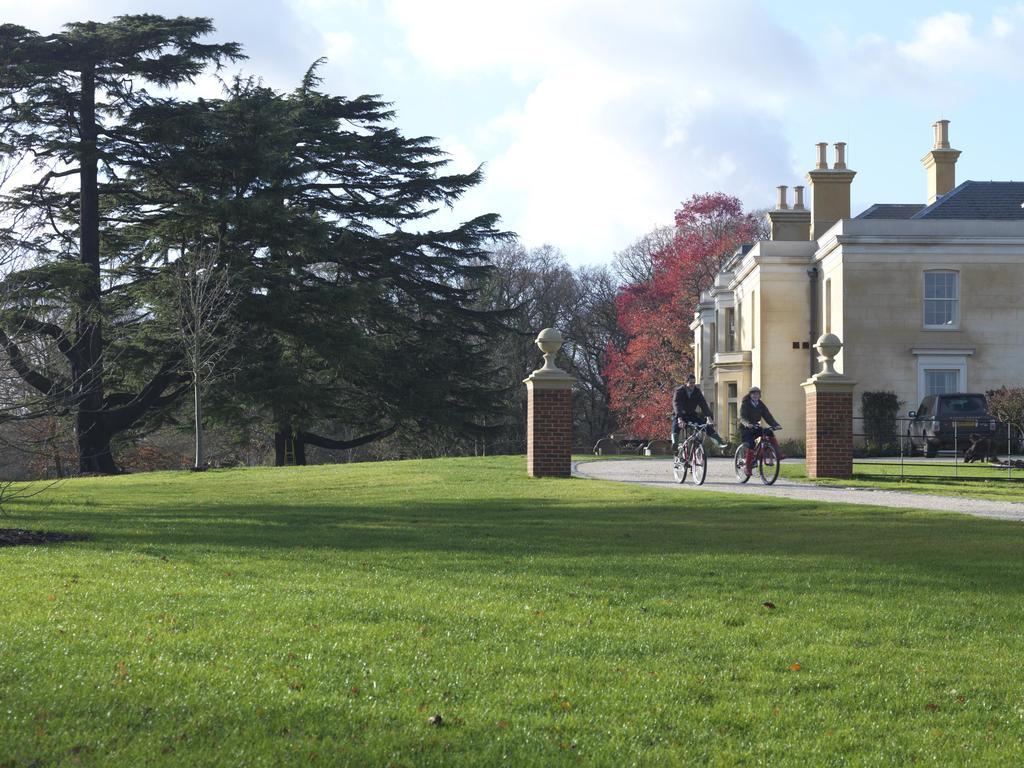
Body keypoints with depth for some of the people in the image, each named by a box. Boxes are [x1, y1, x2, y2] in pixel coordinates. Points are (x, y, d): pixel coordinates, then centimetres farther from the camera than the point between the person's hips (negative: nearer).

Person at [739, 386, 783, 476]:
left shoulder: (760, 404, 3)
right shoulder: (745, 404, -11)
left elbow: (767, 416, -6)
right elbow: (742, 417, -26)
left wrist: (776, 425, -21)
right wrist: (747, 424, -48)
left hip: (756, 427, 4)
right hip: (746, 428, -4)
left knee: (769, 432, -20)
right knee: (750, 445, -24)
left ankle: (778, 454, -21)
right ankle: (747, 467, -15)